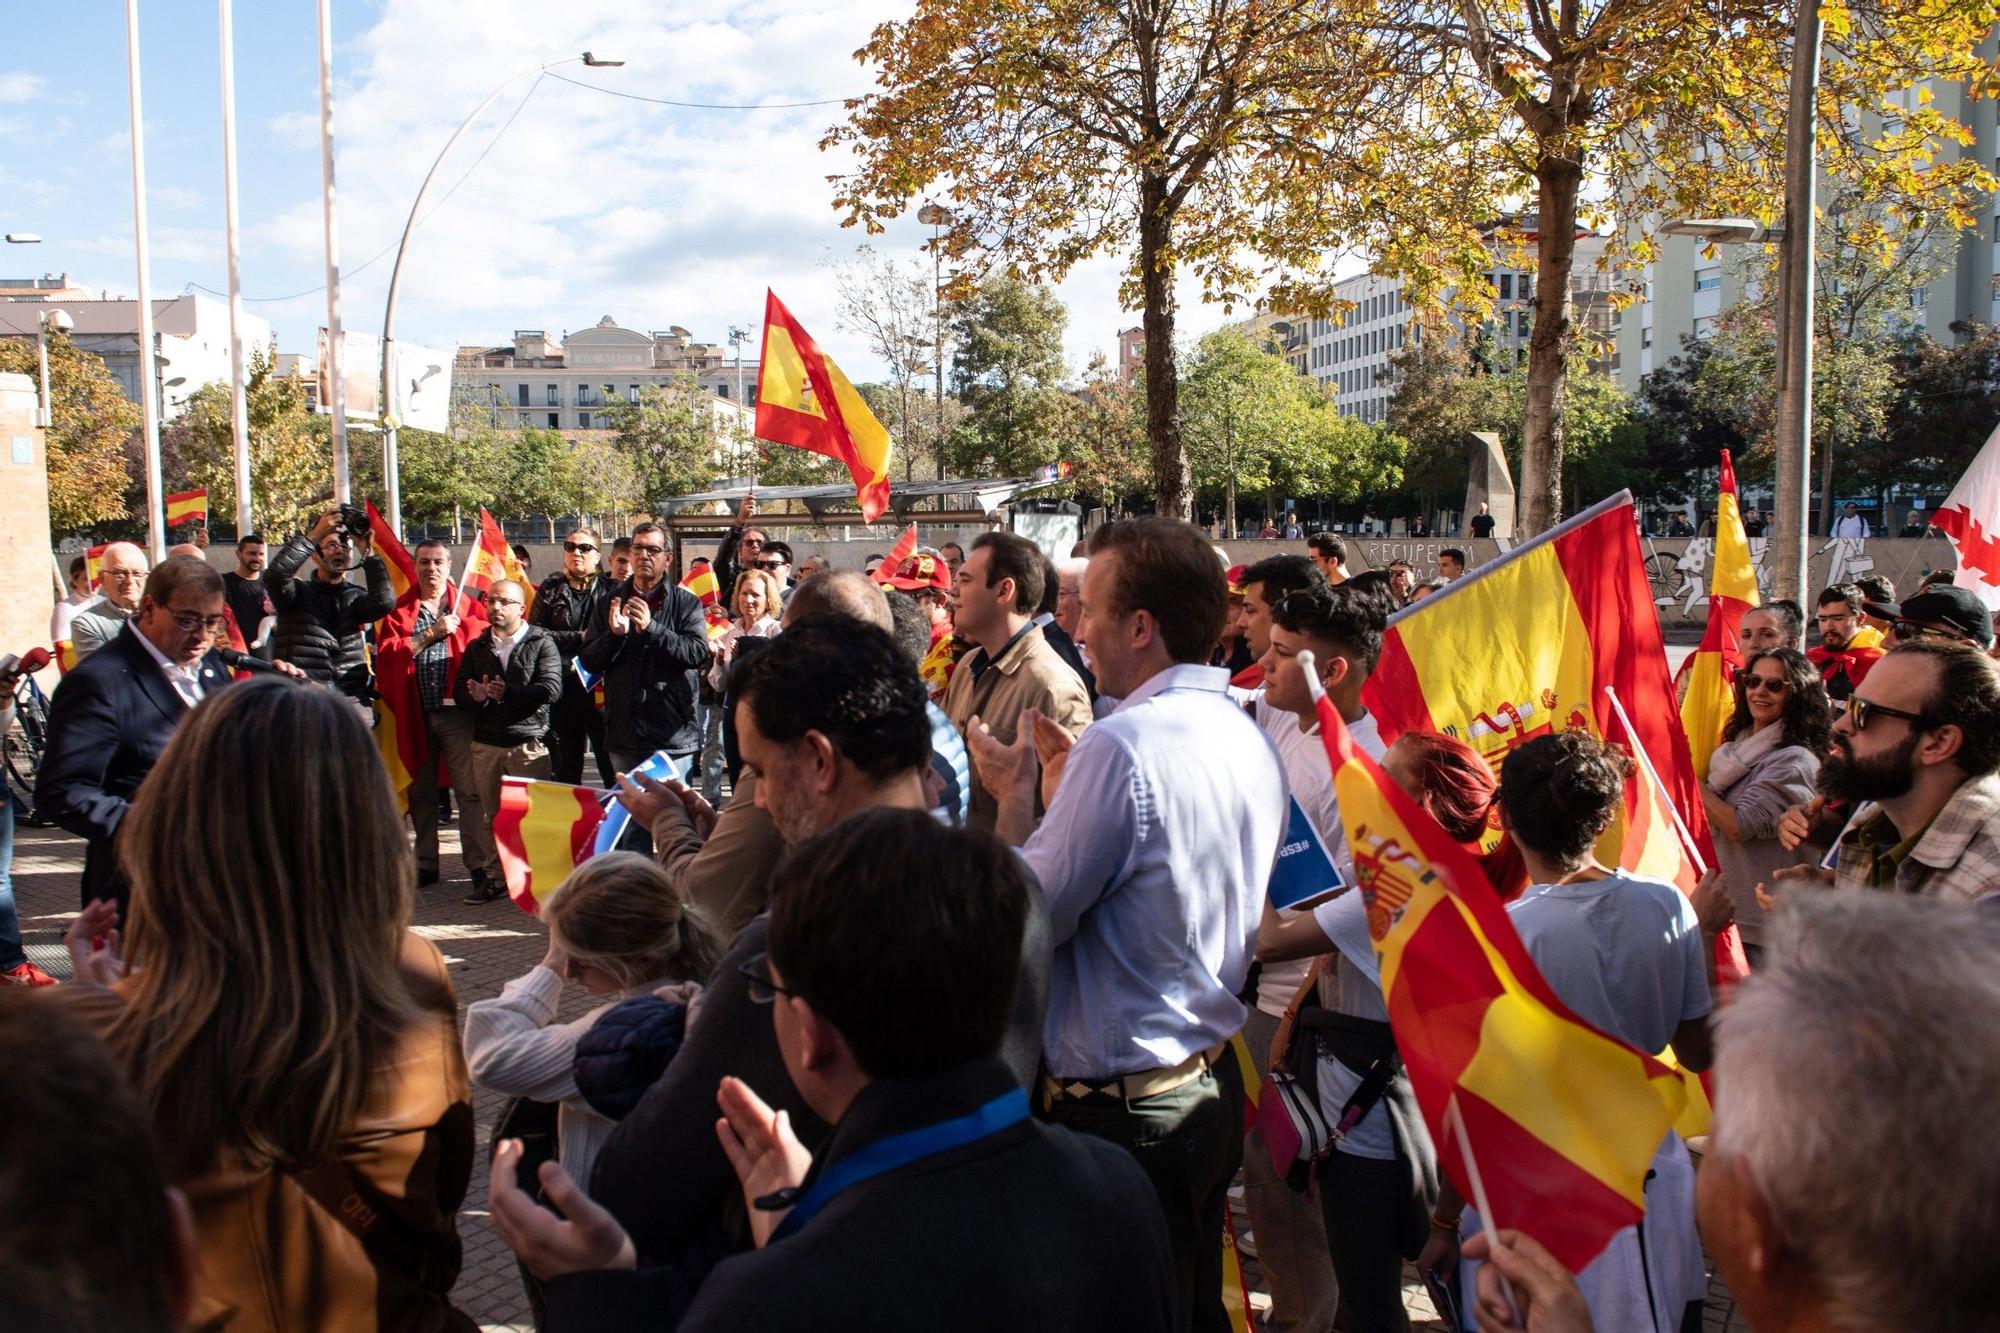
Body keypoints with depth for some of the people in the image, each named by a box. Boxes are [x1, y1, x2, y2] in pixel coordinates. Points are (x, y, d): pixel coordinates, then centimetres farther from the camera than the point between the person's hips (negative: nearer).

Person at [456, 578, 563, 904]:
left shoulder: (541, 643, 1)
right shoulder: (476, 647, 16)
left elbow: (551, 689, -11)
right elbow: (459, 694, 10)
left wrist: (507, 693, -18)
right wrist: (476, 697, -13)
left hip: (529, 744, -4)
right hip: (486, 745, 4)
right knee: (493, 816, 7)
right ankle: (498, 876, 15)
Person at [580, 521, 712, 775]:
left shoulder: (686, 603, 1)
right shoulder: (612, 601, 10)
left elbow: (699, 654, -13)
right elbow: (589, 661, 5)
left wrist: (651, 628, -22)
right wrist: (614, 634, -14)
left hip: (673, 736, -3)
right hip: (623, 734, 3)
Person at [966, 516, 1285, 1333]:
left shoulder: (1121, 744, -23)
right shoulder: (1247, 737, 6)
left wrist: (1016, 796, -7)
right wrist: (1067, 787, 11)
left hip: (1122, 1106, -9)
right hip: (1214, 1084, 9)